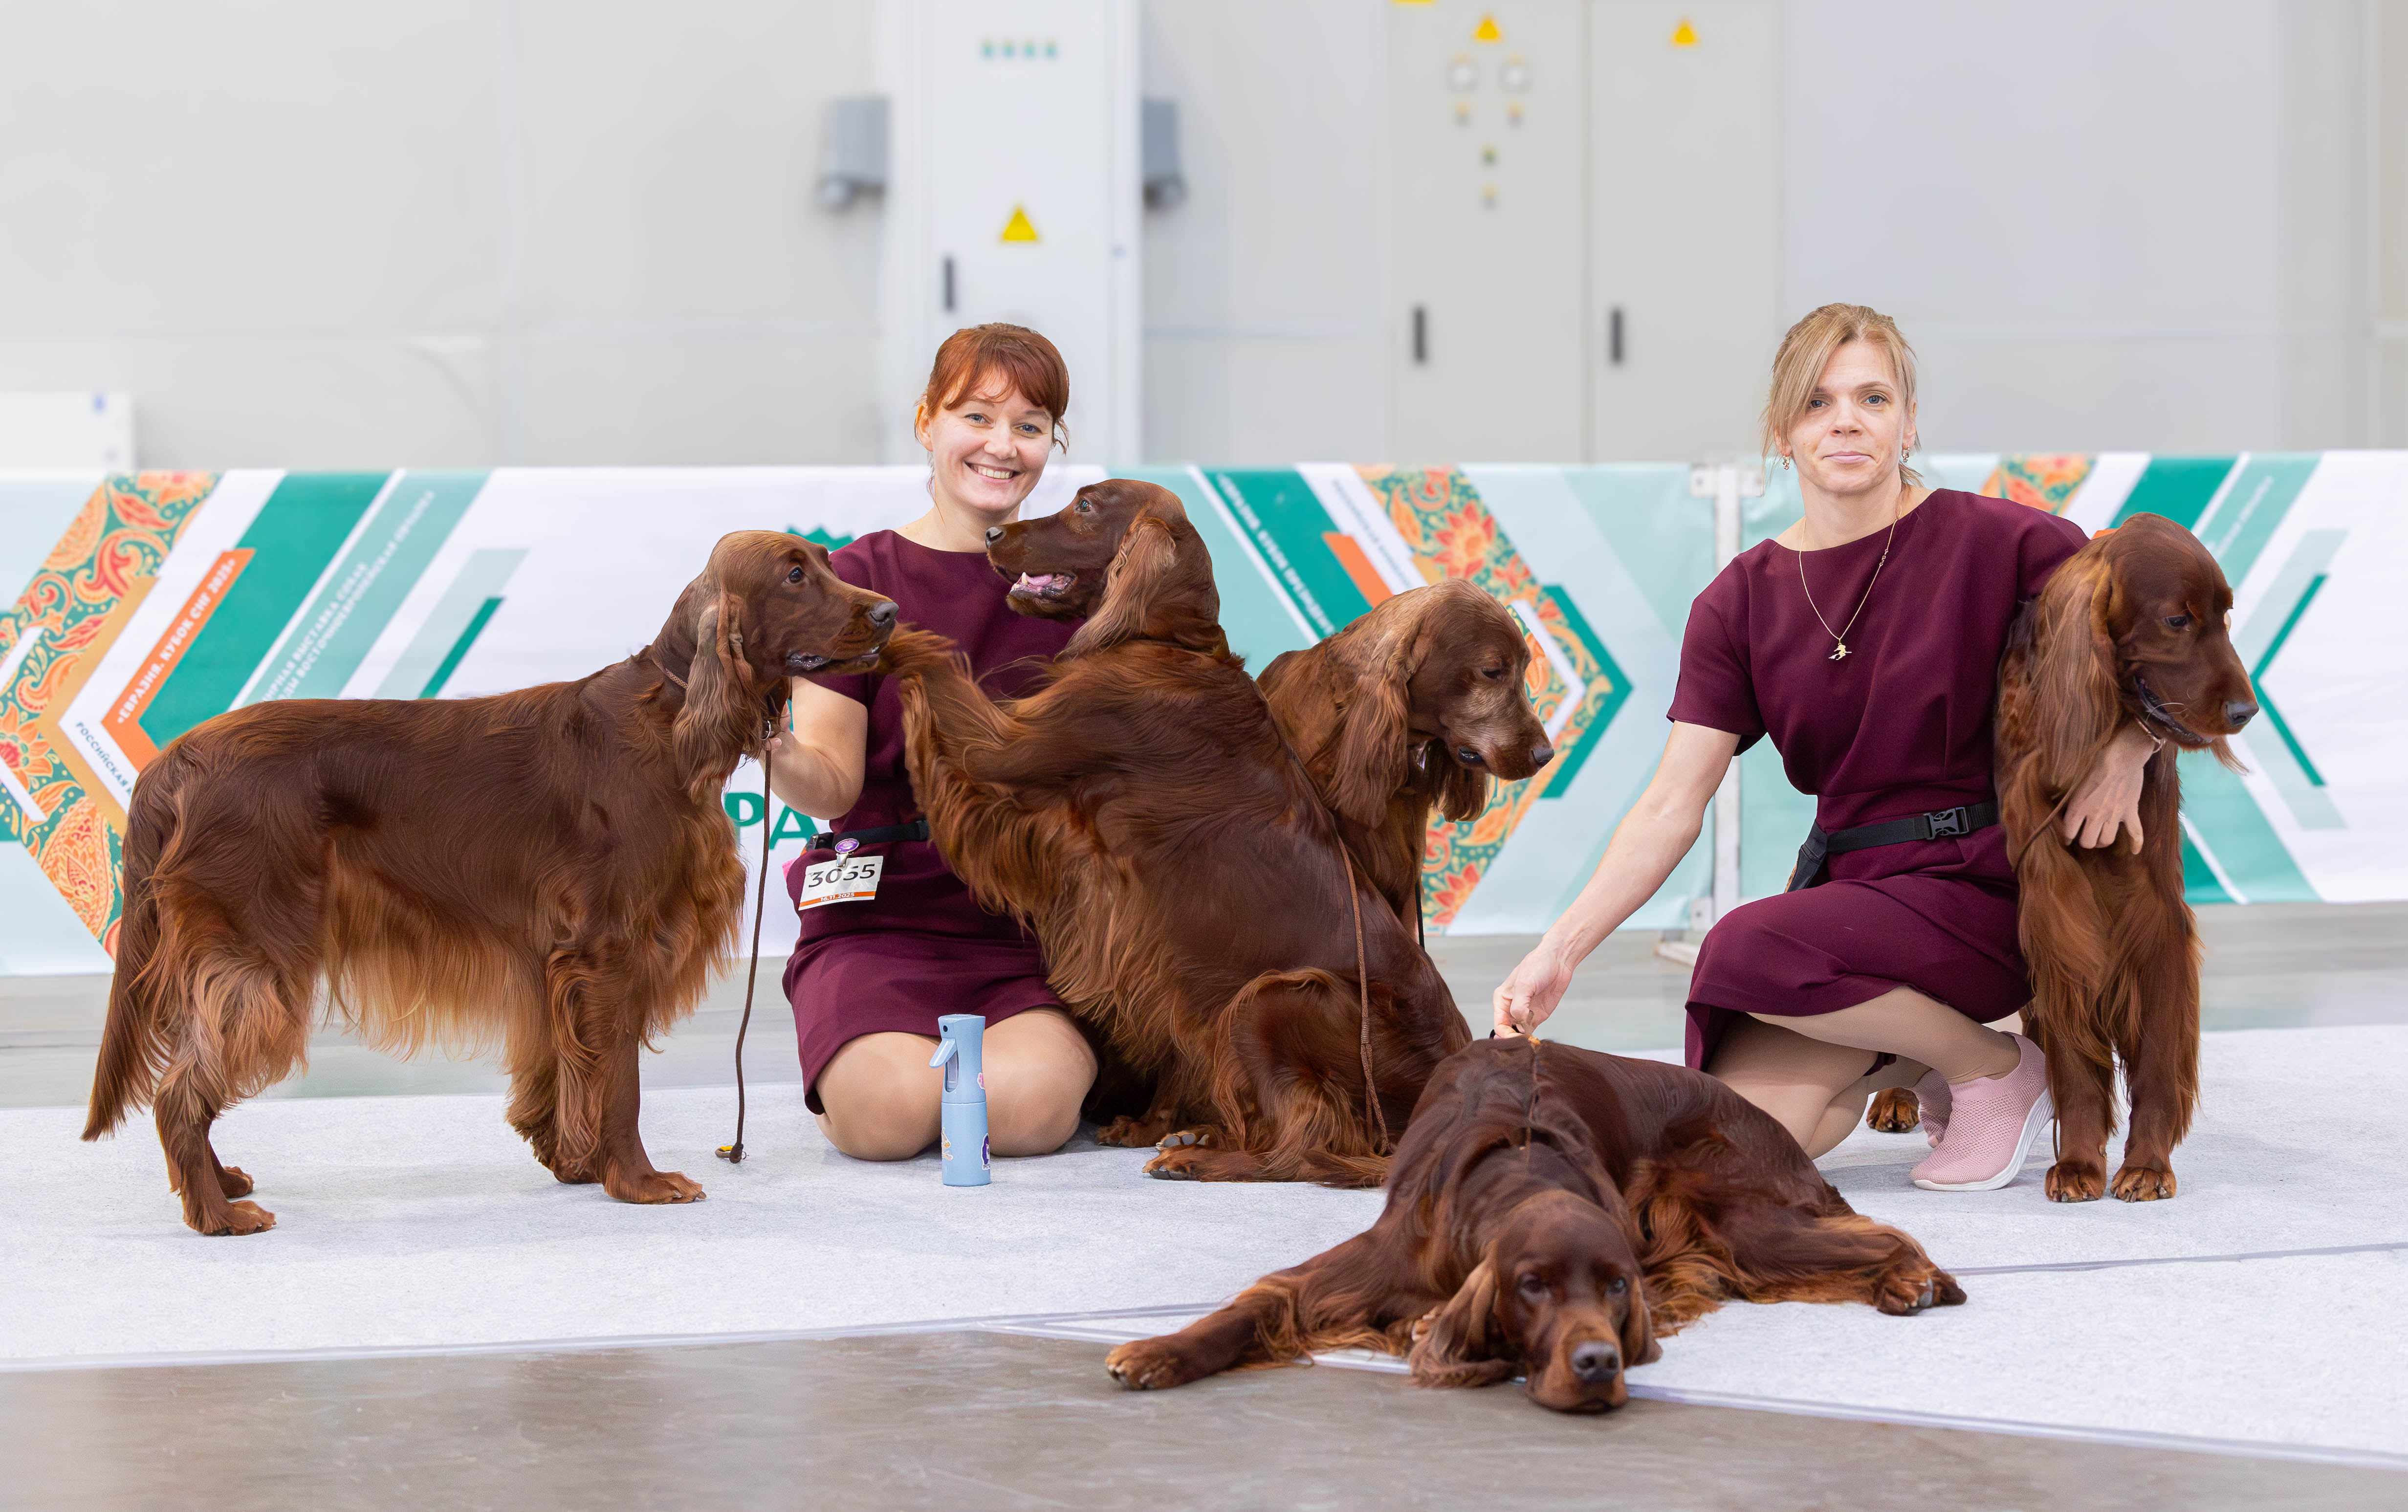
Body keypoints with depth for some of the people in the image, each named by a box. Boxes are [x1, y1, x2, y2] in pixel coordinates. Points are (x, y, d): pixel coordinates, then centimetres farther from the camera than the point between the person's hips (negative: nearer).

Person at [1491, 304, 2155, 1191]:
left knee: (1747, 950, -30)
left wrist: (2126, 753, -20)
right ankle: (1913, 1058, 14)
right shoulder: (1743, 602, 4)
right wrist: (1561, 950, -11)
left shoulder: (1991, 541, -8)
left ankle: (1994, 1067, -6)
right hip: (1847, 880, 5)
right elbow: (1673, 806, -1)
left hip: (1979, 889, -5)